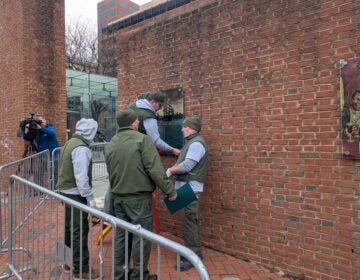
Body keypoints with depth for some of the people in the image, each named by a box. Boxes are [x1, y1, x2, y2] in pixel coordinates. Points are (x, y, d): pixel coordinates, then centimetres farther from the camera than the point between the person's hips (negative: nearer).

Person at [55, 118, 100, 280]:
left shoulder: (71, 143, 11)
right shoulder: (81, 148, -20)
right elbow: (81, 177, -25)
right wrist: (90, 197, -18)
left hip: (66, 192, 10)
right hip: (75, 194, -10)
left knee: (70, 228, 19)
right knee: (80, 231, -1)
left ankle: (70, 262, 32)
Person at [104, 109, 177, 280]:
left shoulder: (110, 145, 6)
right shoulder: (142, 139, -13)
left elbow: (110, 173, 14)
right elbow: (155, 170, -17)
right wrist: (169, 190, -9)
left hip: (118, 196, 6)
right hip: (139, 197, -6)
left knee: (121, 234, 16)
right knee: (141, 235, 5)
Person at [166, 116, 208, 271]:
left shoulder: (196, 143, -15)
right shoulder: (191, 142, 18)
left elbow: (186, 166, -22)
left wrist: (170, 170, -8)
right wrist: (173, 171, 1)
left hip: (190, 189, -10)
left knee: (189, 222, -6)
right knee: (189, 221, 15)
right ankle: (192, 251, 26)